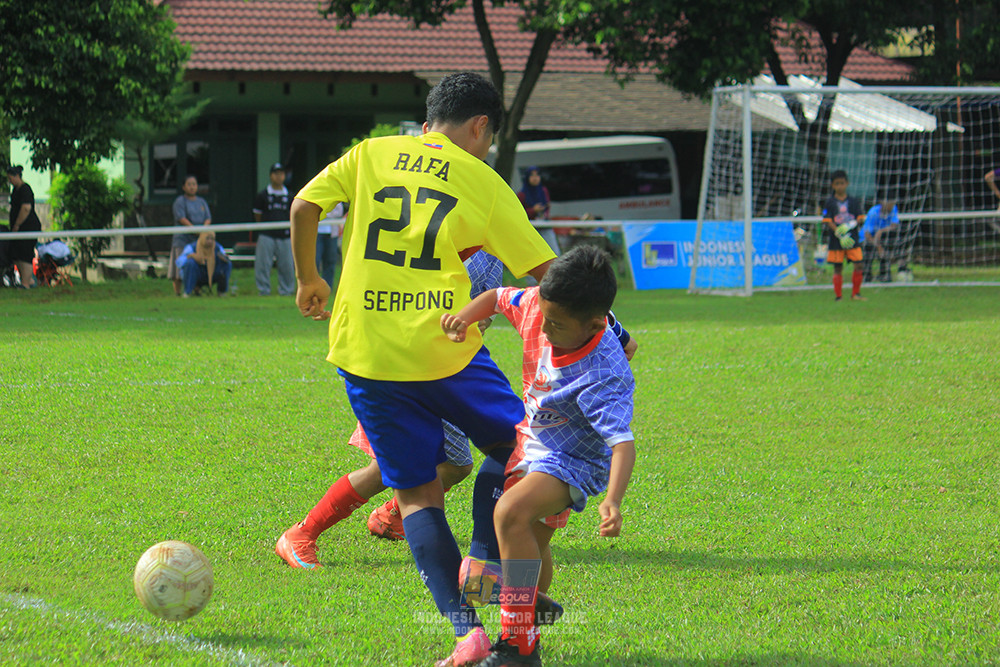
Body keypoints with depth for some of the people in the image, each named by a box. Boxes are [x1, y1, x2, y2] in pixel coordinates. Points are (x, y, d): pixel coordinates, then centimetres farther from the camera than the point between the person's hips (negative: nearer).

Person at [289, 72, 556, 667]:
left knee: (418, 493, 9)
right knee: (512, 444, 22)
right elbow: (545, 271, 4)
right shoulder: (482, 182, 3)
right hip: (443, 349, -2)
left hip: (364, 351, 2)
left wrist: (309, 279, 16)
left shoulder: (371, 154, 9)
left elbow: (304, 206, 1)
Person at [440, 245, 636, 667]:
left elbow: (623, 441, -41)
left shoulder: (604, 375, -34)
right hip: (532, 440, 8)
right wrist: (465, 316, -16)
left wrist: (613, 500, -57)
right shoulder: (538, 305, -16)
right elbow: (498, 298, 5)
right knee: (532, 541, 25)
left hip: (576, 460, -8)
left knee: (511, 513, -32)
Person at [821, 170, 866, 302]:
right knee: (838, 268, 1)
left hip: (853, 240, 2)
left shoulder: (853, 202, 7)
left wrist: (852, 224, -19)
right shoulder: (829, 203, 1)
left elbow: (861, 218, 4)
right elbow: (827, 221, -7)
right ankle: (838, 296, 9)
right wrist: (839, 233, -21)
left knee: (858, 265, -5)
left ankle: (855, 293, 8)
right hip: (836, 241, -2)